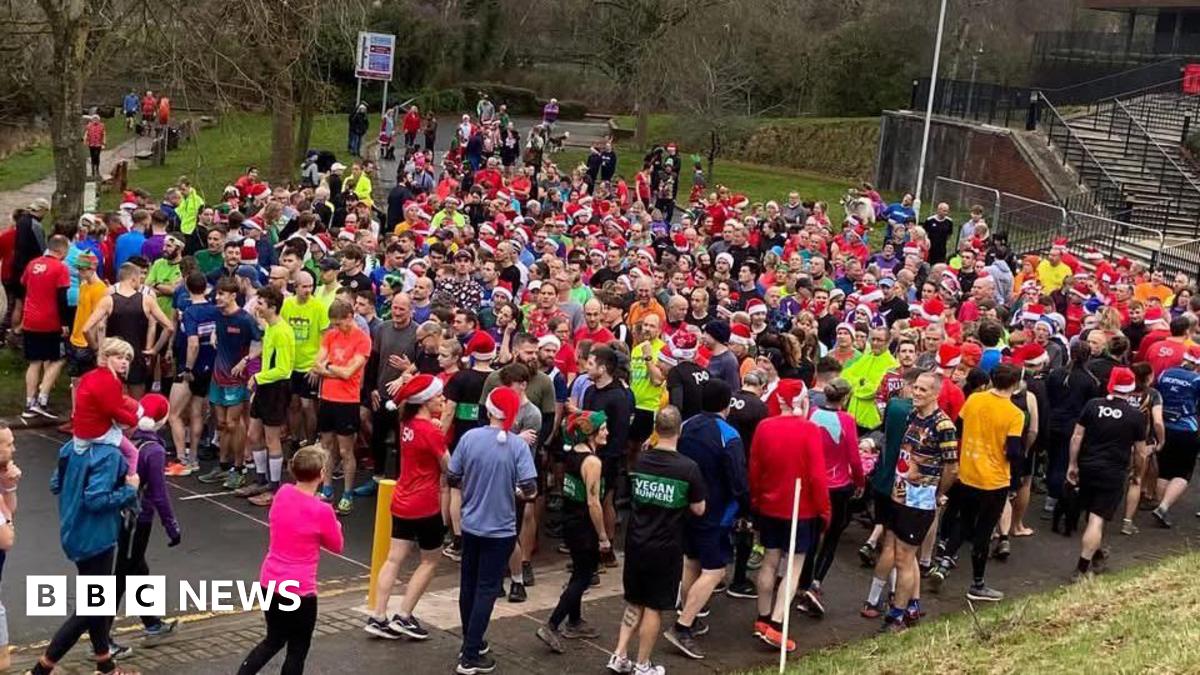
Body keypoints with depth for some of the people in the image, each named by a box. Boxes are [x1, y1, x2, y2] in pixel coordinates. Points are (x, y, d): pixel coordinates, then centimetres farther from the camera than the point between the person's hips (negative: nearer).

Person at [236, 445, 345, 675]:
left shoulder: (283, 493, -3)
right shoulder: (321, 511, -19)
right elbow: (337, 546, -2)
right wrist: (334, 526, 15)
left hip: (270, 583, 6)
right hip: (299, 590, -6)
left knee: (274, 640, 24)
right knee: (297, 650, 11)